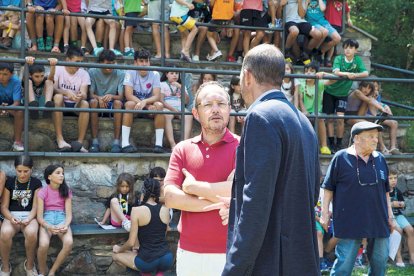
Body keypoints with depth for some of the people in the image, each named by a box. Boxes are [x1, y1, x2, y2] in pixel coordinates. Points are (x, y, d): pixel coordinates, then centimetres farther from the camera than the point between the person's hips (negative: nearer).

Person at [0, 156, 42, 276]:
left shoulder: (36, 183, 1)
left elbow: (35, 207, -3)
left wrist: (29, 219, -23)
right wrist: (11, 218, -19)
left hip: (29, 216, -1)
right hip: (12, 215, 1)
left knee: (31, 233, -36)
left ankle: (30, 265, -11)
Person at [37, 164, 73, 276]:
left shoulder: (66, 191, 5)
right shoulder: (43, 192, -3)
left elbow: (69, 214, 0)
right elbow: (39, 216, -7)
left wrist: (66, 225, -23)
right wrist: (49, 227, -27)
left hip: (61, 218, 2)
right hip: (47, 218, -2)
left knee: (69, 242, -32)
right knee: (43, 244, -35)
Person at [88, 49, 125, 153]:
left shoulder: (120, 74, -5)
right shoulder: (92, 72, -5)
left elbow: (121, 97, -10)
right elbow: (90, 94, -9)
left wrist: (111, 96, -32)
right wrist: (99, 98, -31)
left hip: (112, 105, 0)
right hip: (98, 105, 0)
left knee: (118, 102, -33)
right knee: (93, 101, -33)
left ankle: (116, 142, -33)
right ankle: (95, 141, -33)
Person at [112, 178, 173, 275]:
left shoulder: (137, 210, -9)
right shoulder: (165, 209, 3)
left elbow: (131, 242, -5)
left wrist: (119, 249, 12)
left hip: (148, 261, -4)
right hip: (167, 259, 4)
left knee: (116, 255, 24)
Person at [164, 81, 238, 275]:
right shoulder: (182, 149, 6)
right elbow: (170, 198, -5)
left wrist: (192, 186, -7)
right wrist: (218, 202, -13)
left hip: (230, 253, -3)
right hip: (188, 252, 3)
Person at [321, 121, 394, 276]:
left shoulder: (380, 159, 9)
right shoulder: (341, 158, -5)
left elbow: (385, 191, 16)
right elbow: (328, 188, 0)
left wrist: (390, 215, 14)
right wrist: (325, 214, -3)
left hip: (378, 222, 5)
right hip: (349, 222, -5)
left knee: (380, 263, 11)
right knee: (344, 263, -5)